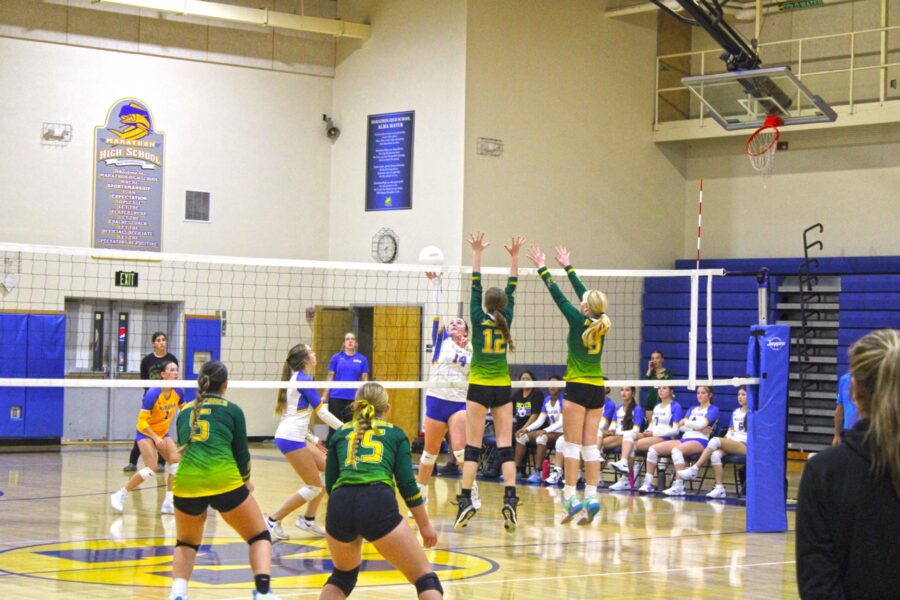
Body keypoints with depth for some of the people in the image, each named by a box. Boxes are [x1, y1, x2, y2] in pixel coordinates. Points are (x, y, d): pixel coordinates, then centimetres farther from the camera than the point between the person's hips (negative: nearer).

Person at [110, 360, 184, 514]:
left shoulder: (178, 392, -10)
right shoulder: (152, 394, -26)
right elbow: (142, 421, -22)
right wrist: (156, 438, -31)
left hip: (163, 433, 6)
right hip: (145, 432, -6)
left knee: (176, 460, -14)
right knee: (151, 468, -20)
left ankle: (168, 503, -7)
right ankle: (120, 495, -5)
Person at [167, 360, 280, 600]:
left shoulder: (185, 411, 19)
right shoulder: (232, 410, 9)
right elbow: (241, 453, 10)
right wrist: (245, 480, 30)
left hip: (186, 483, 3)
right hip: (224, 482, -3)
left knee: (186, 544, 27)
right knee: (260, 537, 14)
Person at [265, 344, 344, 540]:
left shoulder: (296, 378, 16)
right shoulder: (304, 380, -12)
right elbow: (322, 412, -13)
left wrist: (312, 439, 21)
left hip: (293, 437, 10)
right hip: (291, 439, -10)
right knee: (314, 487, -4)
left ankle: (308, 520, 15)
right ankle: (272, 521, -3)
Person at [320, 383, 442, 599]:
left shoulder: (340, 434, 25)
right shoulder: (395, 433, 20)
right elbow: (407, 485, 10)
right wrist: (425, 525, 19)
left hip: (339, 507, 3)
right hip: (378, 505, -3)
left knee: (343, 575, 30)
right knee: (425, 578, 4)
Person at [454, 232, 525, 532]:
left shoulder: (478, 319, -5)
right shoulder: (506, 320, 1)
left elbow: (475, 286, -1)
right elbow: (512, 288, 9)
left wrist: (477, 253, 1)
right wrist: (514, 257, 12)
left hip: (479, 388, -2)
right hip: (502, 388, 2)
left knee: (473, 446, -1)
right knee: (505, 446, -1)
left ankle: (465, 501, -8)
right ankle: (510, 499, -13)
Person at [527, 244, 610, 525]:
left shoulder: (578, 321, -11)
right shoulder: (600, 323, 4)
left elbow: (558, 296, -3)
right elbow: (584, 292, 16)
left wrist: (542, 268, 7)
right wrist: (568, 266, 27)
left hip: (578, 388, -6)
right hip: (598, 389, 6)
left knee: (572, 444, -4)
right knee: (590, 444, 5)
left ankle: (571, 498, -7)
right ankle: (591, 497, 0)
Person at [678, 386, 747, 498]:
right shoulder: (735, 412, 24)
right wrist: (726, 441, 1)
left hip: (745, 446, -6)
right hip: (731, 444, 6)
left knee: (716, 440, -30)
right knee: (715, 454, -30)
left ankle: (695, 469, -28)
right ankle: (719, 488, -33)